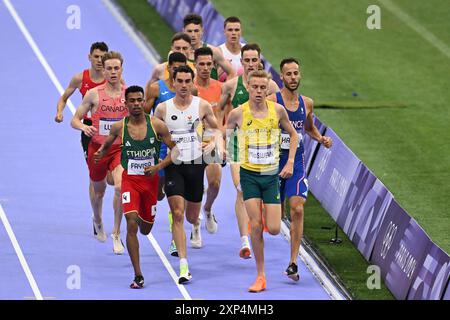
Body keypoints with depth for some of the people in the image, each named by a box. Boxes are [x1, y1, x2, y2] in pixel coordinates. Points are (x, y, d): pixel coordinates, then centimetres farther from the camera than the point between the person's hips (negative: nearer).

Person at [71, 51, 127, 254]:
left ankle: (116, 234, -9)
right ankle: (98, 221, 52)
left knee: (120, 187, -23)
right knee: (99, 191, 18)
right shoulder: (94, 94, -6)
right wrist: (83, 127, -23)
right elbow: (75, 120, -2)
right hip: (98, 147, 1)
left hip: (120, 148, -1)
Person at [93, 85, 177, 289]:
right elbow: (107, 144, 14)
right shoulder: (119, 127, -6)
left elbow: (175, 150, -3)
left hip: (151, 179, 1)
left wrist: (158, 167, -17)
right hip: (130, 180, -1)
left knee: (146, 229, 15)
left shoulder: (157, 125, -9)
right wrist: (100, 153, -9)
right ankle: (138, 276, -16)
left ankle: (141, 214, 57)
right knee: (131, 224, -20)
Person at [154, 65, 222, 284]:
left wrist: (214, 141, -7)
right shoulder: (163, 108, -2)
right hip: (172, 166, -1)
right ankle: (183, 265, -16)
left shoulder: (202, 106, -2)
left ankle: (196, 226, 55)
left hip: (195, 165, 1)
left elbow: (217, 128, 12)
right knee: (177, 214, -13)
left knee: (191, 215, 13)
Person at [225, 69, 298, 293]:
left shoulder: (277, 110, -3)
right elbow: (222, 136, 9)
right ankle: (260, 276, 1)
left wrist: (290, 162, 3)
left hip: (272, 174, 1)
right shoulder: (238, 113, -7)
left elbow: (293, 134, 12)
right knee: (256, 226, -10)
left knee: (274, 229, -5)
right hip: (249, 174, -1)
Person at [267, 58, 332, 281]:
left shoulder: (307, 103, 7)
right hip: (274, 161, -2)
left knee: (297, 209, -13)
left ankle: (293, 263, -14)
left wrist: (321, 139, 6)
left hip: (297, 163, 2)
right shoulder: (272, 101, -7)